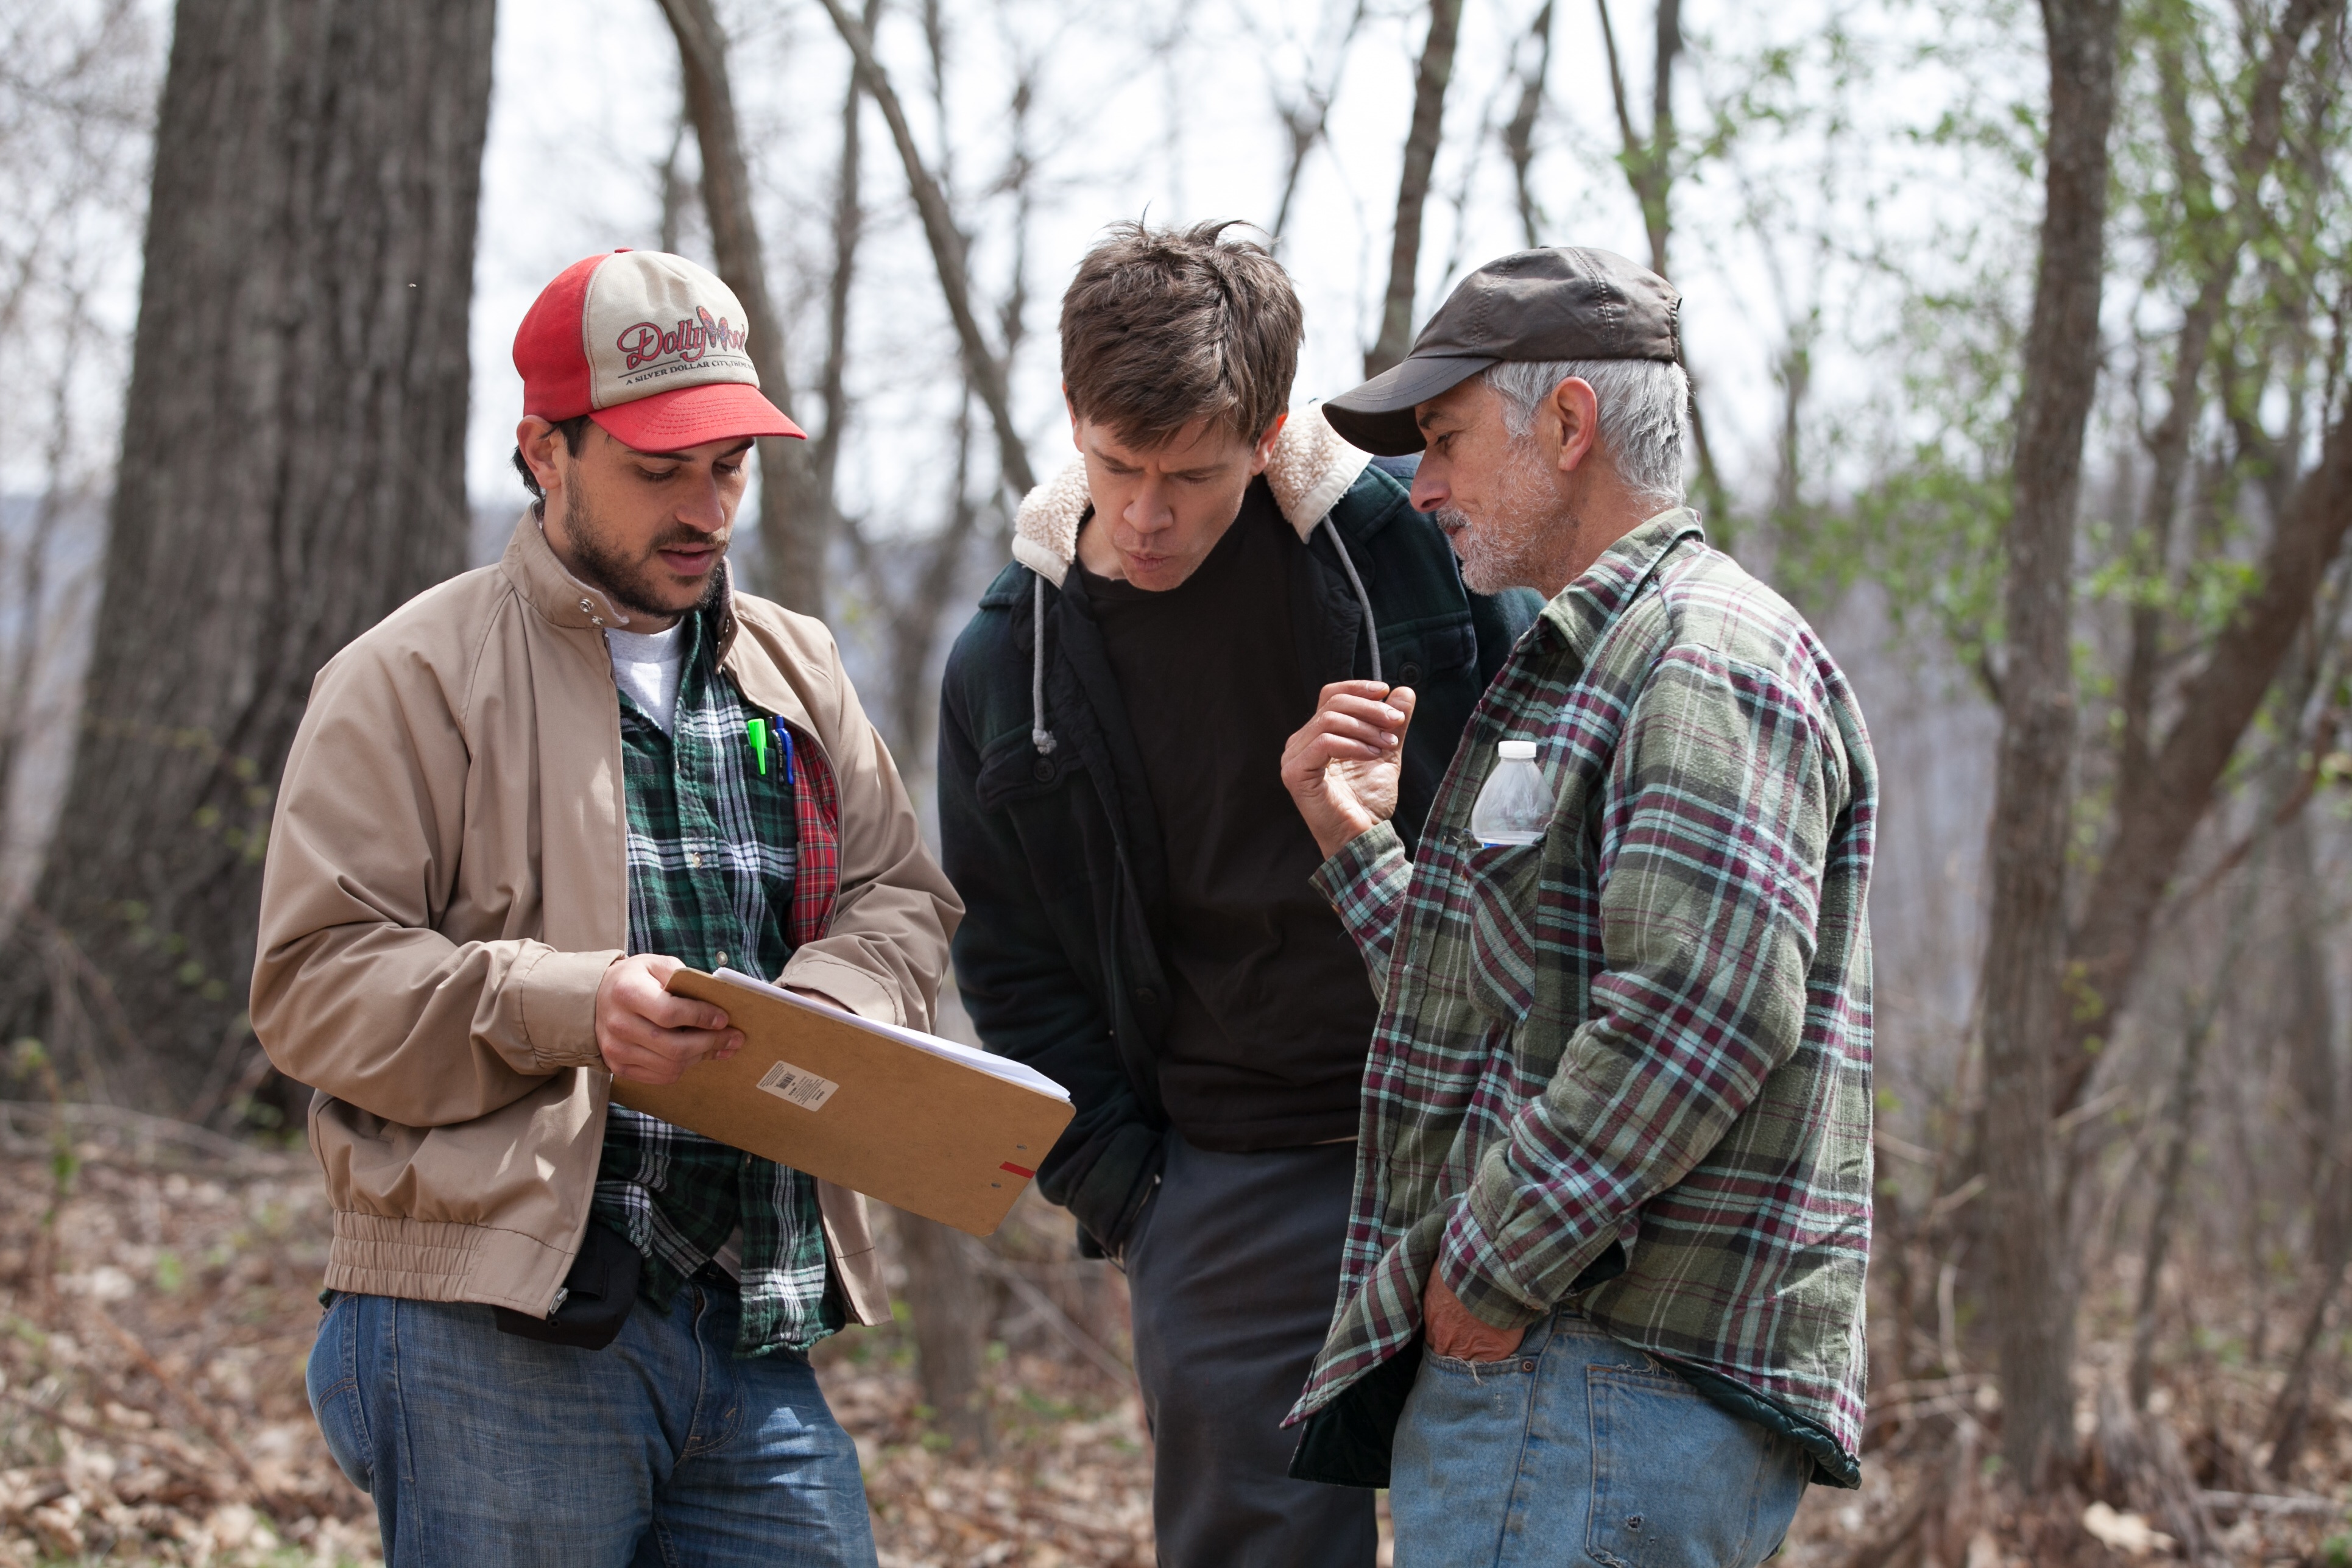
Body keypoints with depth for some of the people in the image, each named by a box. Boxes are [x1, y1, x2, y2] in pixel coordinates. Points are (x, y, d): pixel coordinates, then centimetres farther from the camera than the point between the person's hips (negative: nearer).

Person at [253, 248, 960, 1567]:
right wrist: (567, 1007, -21)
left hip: (758, 1336, 5)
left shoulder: (799, 672, 19)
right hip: (501, 1326, -5)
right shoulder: (418, 678, 0)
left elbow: (903, 901, 16)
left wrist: (821, 1009, -8)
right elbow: (316, 983, -6)